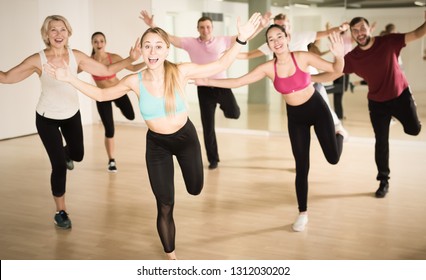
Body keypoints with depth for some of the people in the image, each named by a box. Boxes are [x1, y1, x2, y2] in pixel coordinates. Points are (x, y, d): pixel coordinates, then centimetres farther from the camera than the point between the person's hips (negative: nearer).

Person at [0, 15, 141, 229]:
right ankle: (60, 211, 16)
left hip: (72, 115, 4)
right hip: (47, 118, -3)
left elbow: (107, 70, -11)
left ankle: (64, 153, 58)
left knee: (77, 155, 17)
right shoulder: (38, 60, -21)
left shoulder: (76, 57, -14)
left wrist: (130, 59, -20)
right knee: (59, 165, -5)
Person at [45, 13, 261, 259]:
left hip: (186, 137, 0)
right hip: (156, 145, 0)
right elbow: (101, 94, -1)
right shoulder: (134, 81, -17)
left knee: (195, 189, 17)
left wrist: (241, 39, -23)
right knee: (165, 208, 6)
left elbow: (220, 66, -12)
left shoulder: (180, 72, -20)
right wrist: (69, 78, -9)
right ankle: (171, 256, 30)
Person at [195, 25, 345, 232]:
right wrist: (207, 81, -15)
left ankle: (339, 132, 31)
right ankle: (303, 213, 20)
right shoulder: (268, 68, -12)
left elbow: (335, 69, -14)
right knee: (301, 167, 3)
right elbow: (237, 82, -11)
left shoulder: (302, 57, -18)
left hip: (317, 108, -2)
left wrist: (339, 56, -36)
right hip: (295, 116, 2)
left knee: (333, 158, -6)